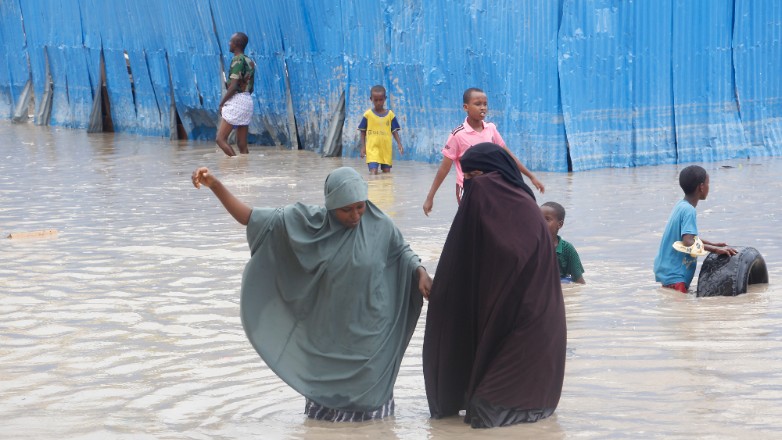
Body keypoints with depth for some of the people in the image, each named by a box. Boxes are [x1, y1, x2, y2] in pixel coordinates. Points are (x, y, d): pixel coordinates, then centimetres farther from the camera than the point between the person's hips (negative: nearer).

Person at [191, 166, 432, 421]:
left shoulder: (380, 226, -11)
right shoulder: (309, 223, -11)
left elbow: (402, 251, 8)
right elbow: (251, 218, -11)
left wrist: (421, 273, -11)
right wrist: (215, 185, -20)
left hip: (368, 333, -1)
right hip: (325, 332, 1)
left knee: (366, 396, 11)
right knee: (325, 396, 19)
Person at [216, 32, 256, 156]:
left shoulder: (237, 60, -11)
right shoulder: (250, 61, 15)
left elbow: (233, 86, -18)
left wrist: (222, 103, -10)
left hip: (236, 100, -9)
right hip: (248, 100, 9)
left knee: (221, 138, -9)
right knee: (242, 144, 8)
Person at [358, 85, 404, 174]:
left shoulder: (390, 114, 4)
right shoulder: (368, 114, -1)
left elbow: (394, 131, 8)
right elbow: (363, 132, 5)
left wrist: (399, 144, -5)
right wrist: (363, 147, 0)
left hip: (386, 149, 3)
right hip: (372, 148, -3)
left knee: (387, 172, 9)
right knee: (373, 172, -16)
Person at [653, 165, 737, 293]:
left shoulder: (681, 206, 10)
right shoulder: (688, 210, -18)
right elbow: (688, 242, -29)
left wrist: (713, 244, 19)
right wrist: (716, 249, -25)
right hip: (673, 275, -10)